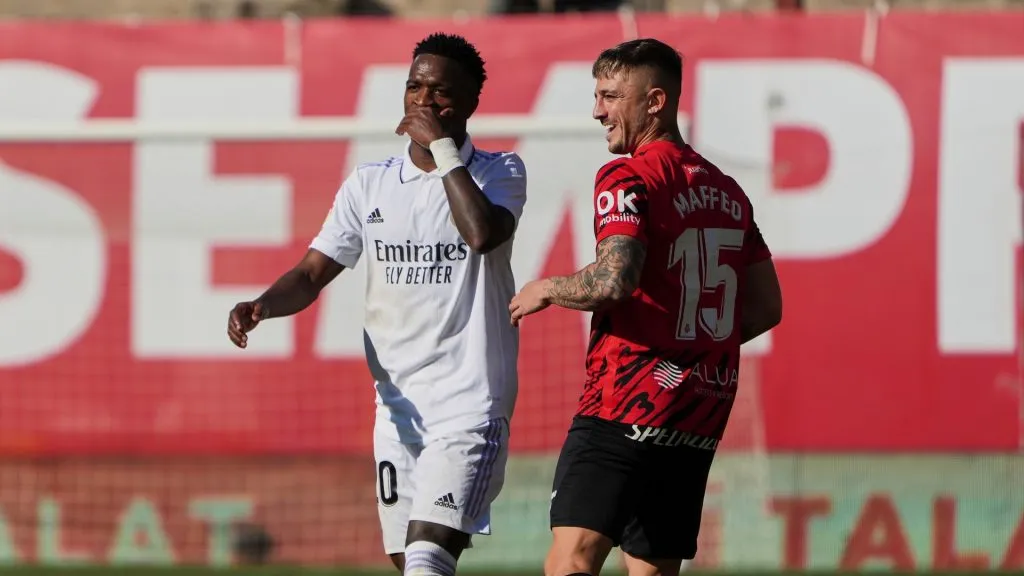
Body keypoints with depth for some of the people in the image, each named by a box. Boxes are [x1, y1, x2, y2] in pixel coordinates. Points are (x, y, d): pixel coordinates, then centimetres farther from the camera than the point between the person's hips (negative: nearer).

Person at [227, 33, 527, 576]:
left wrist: (442, 145, -14)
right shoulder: (370, 184, 10)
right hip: (397, 405, 5)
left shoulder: (499, 172, 0)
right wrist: (261, 306, -13)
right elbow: (313, 273, 8)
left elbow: (482, 232, -22)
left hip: (471, 404, -5)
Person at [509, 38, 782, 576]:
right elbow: (765, 308, 20)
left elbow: (614, 280, -23)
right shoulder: (726, 191, 16)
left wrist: (547, 289, -5)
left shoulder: (627, 178, -8)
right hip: (701, 414, 8)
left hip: (627, 404, -8)